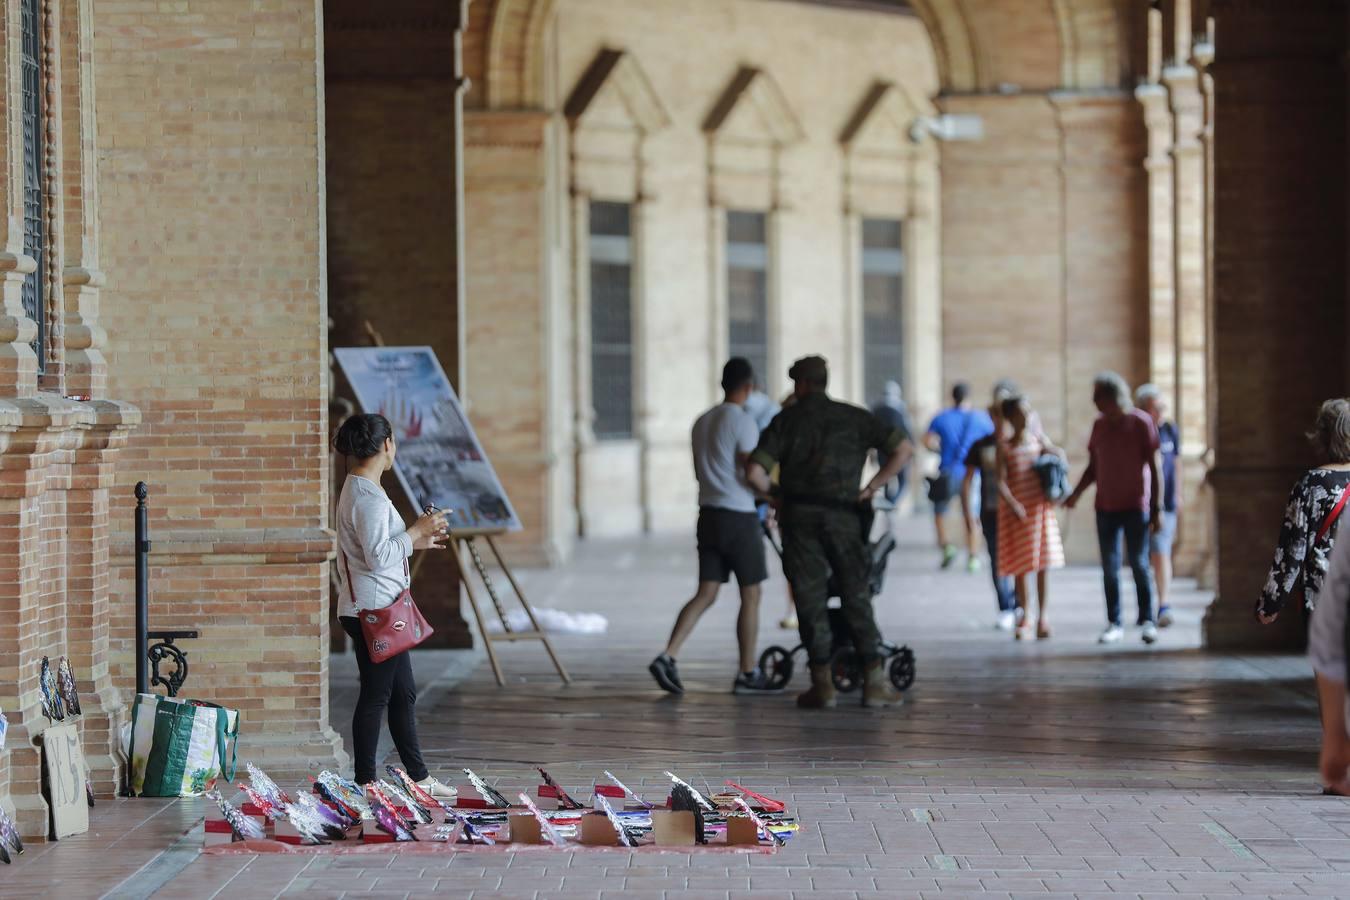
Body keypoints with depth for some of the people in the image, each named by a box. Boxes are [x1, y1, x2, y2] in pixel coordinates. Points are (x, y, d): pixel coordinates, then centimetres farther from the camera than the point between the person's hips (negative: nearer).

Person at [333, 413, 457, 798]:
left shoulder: (360, 491, 14)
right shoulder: (368, 497, -18)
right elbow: (378, 557, -23)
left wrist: (417, 541, 17)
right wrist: (415, 532, -13)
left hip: (379, 609, 11)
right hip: (372, 610, -11)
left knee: (403, 693, 14)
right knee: (376, 695, -3)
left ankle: (419, 777, 21)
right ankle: (366, 782, 5)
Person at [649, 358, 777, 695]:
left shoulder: (701, 423, 13)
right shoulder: (743, 422, -12)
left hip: (709, 514, 7)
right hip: (739, 516, -7)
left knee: (706, 594, 5)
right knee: (750, 595, 5)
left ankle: (667, 657, -12)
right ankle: (747, 673, 10)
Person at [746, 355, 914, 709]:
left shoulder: (786, 421, 5)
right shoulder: (853, 417, 8)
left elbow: (755, 472, -6)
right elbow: (904, 448, 0)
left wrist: (777, 495, 12)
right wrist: (873, 486, 5)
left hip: (799, 517, 0)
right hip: (842, 516, 0)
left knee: (810, 600, 5)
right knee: (856, 599, 6)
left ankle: (822, 682, 2)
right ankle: (874, 680, 0)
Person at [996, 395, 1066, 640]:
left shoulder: (1038, 439, 3)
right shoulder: (1004, 448, -4)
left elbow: (1059, 454, 17)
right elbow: (1000, 482, -10)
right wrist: (1013, 505, -23)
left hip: (1041, 507, 2)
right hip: (1016, 512, -1)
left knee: (1043, 564, -1)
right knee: (1020, 566, 5)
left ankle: (1042, 617, 5)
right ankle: (1024, 617, 18)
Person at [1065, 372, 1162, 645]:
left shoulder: (1141, 423, -6)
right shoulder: (1099, 426, 9)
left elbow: (1154, 467, -6)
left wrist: (1156, 509, -10)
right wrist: (1075, 494, 2)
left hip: (1136, 506, -5)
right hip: (1106, 507, 5)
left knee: (1139, 563, -5)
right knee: (1110, 567, 3)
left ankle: (1147, 620, 3)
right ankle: (1114, 623, 8)